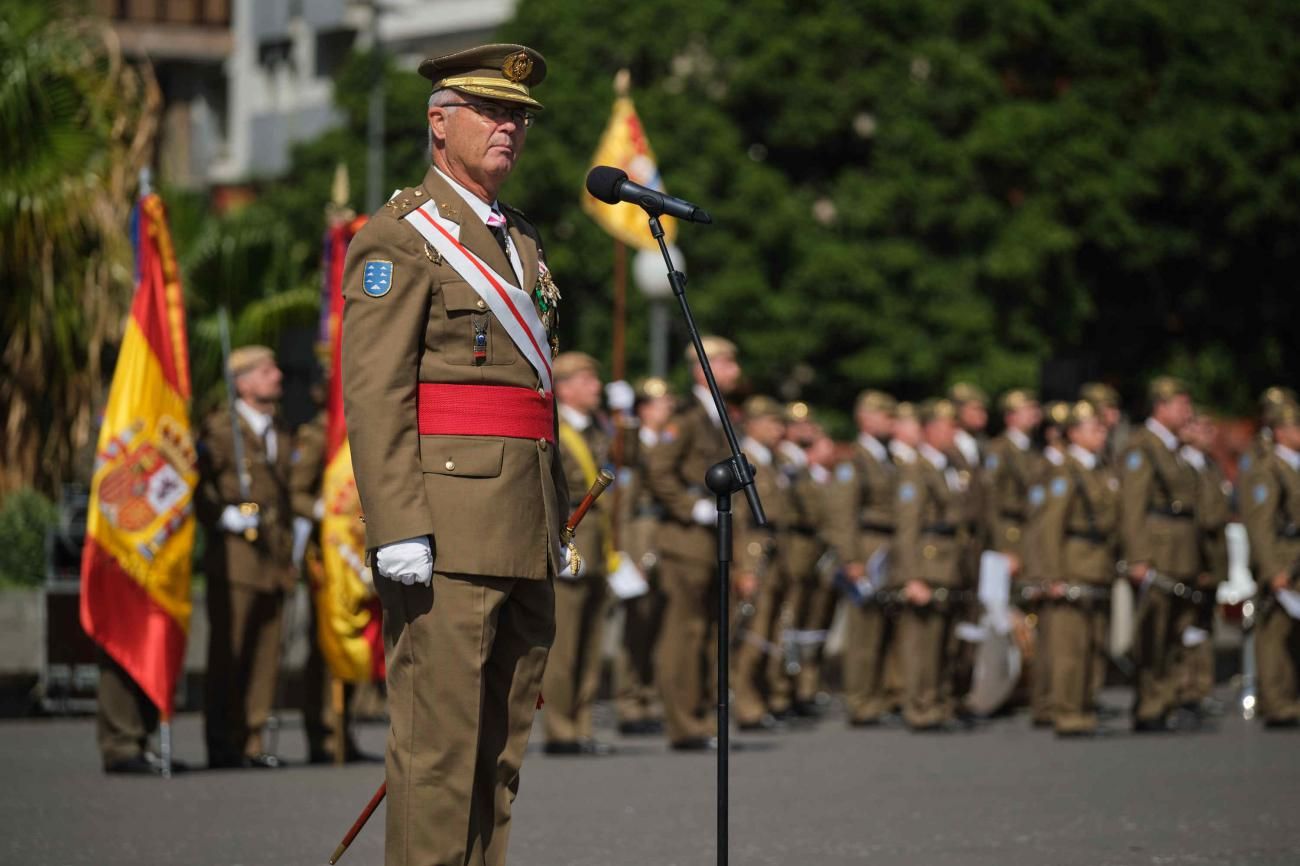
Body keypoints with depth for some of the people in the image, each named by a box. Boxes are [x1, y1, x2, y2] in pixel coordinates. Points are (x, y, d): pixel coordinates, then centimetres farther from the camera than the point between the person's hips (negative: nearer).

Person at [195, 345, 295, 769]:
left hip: (274, 560, 6)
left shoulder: (282, 433, 19)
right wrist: (223, 516, -20)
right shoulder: (219, 429, -2)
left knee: (266, 653, 5)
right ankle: (222, 744, -2)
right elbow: (196, 483, -7)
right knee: (227, 652, -6)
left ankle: (252, 739, 11)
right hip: (234, 558, -6)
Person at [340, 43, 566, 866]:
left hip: (523, 526, 9)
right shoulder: (401, 235, -5)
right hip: (444, 522, -9)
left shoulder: (520, 241, 21)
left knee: (504, 734, 9)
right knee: (439, 731, -9)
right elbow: (374, 391, -13)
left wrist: (556, 519, 19)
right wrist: (398, 528, -21)